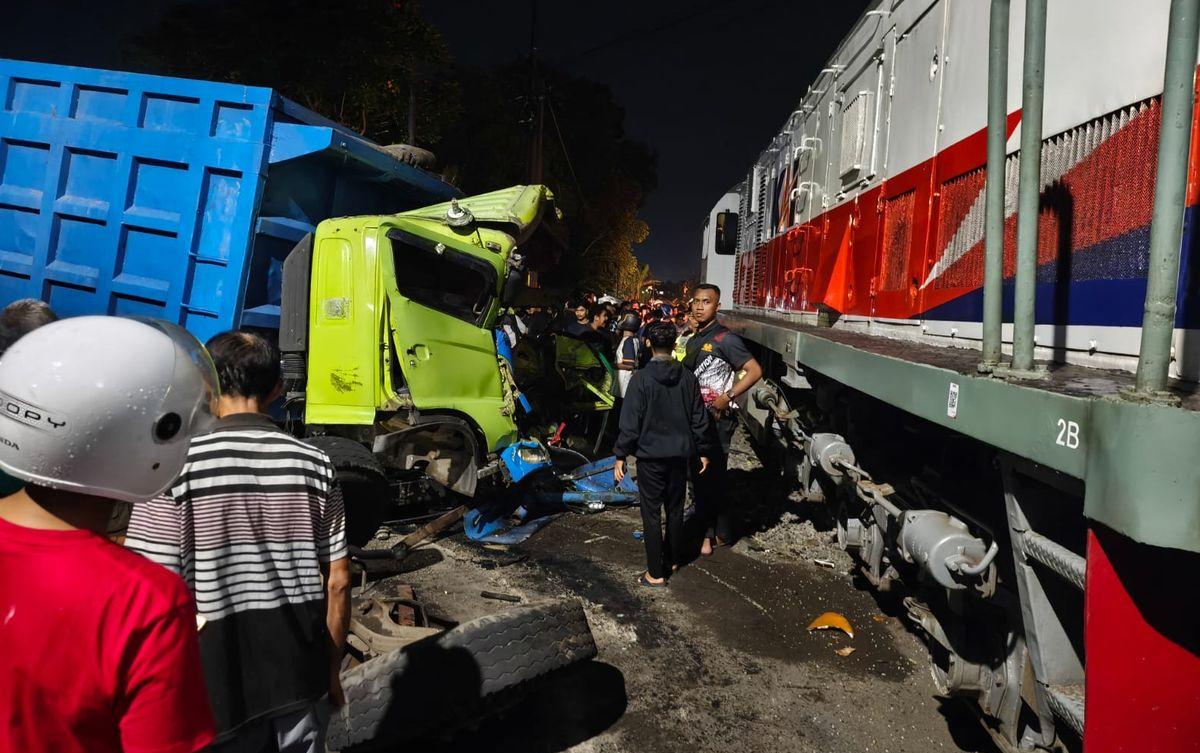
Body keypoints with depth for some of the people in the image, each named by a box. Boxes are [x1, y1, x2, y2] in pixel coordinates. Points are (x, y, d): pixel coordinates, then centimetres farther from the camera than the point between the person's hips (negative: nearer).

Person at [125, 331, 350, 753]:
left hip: (221, 683, -2)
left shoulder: (179, 466, -14)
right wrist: (332, 668, 12)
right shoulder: (314, 464, -5)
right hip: (301, 675, 2)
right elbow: (337, 582, -1)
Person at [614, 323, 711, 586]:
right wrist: (702, 451, 15)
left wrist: (620, 456, -6)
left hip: (650, 456, -4)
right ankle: (673, 559, 34)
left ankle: (656, 574, 7)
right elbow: (699, 419, 4)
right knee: (675, 509, 18)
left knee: (652, 513, 3)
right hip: (680, 454, 4)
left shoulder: (641, 378, -13)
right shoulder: (687, 377, -1)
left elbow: (630, 421, -13)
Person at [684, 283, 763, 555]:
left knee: (714, 476, -1)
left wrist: (727, 397, -21)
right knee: (697, 475, 13)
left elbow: (755, 371, -17)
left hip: (716, 420, -8)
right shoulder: (692, 341, 12)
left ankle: (719, 533, 12)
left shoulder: (725, 339, -12)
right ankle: (704, 526, 26)